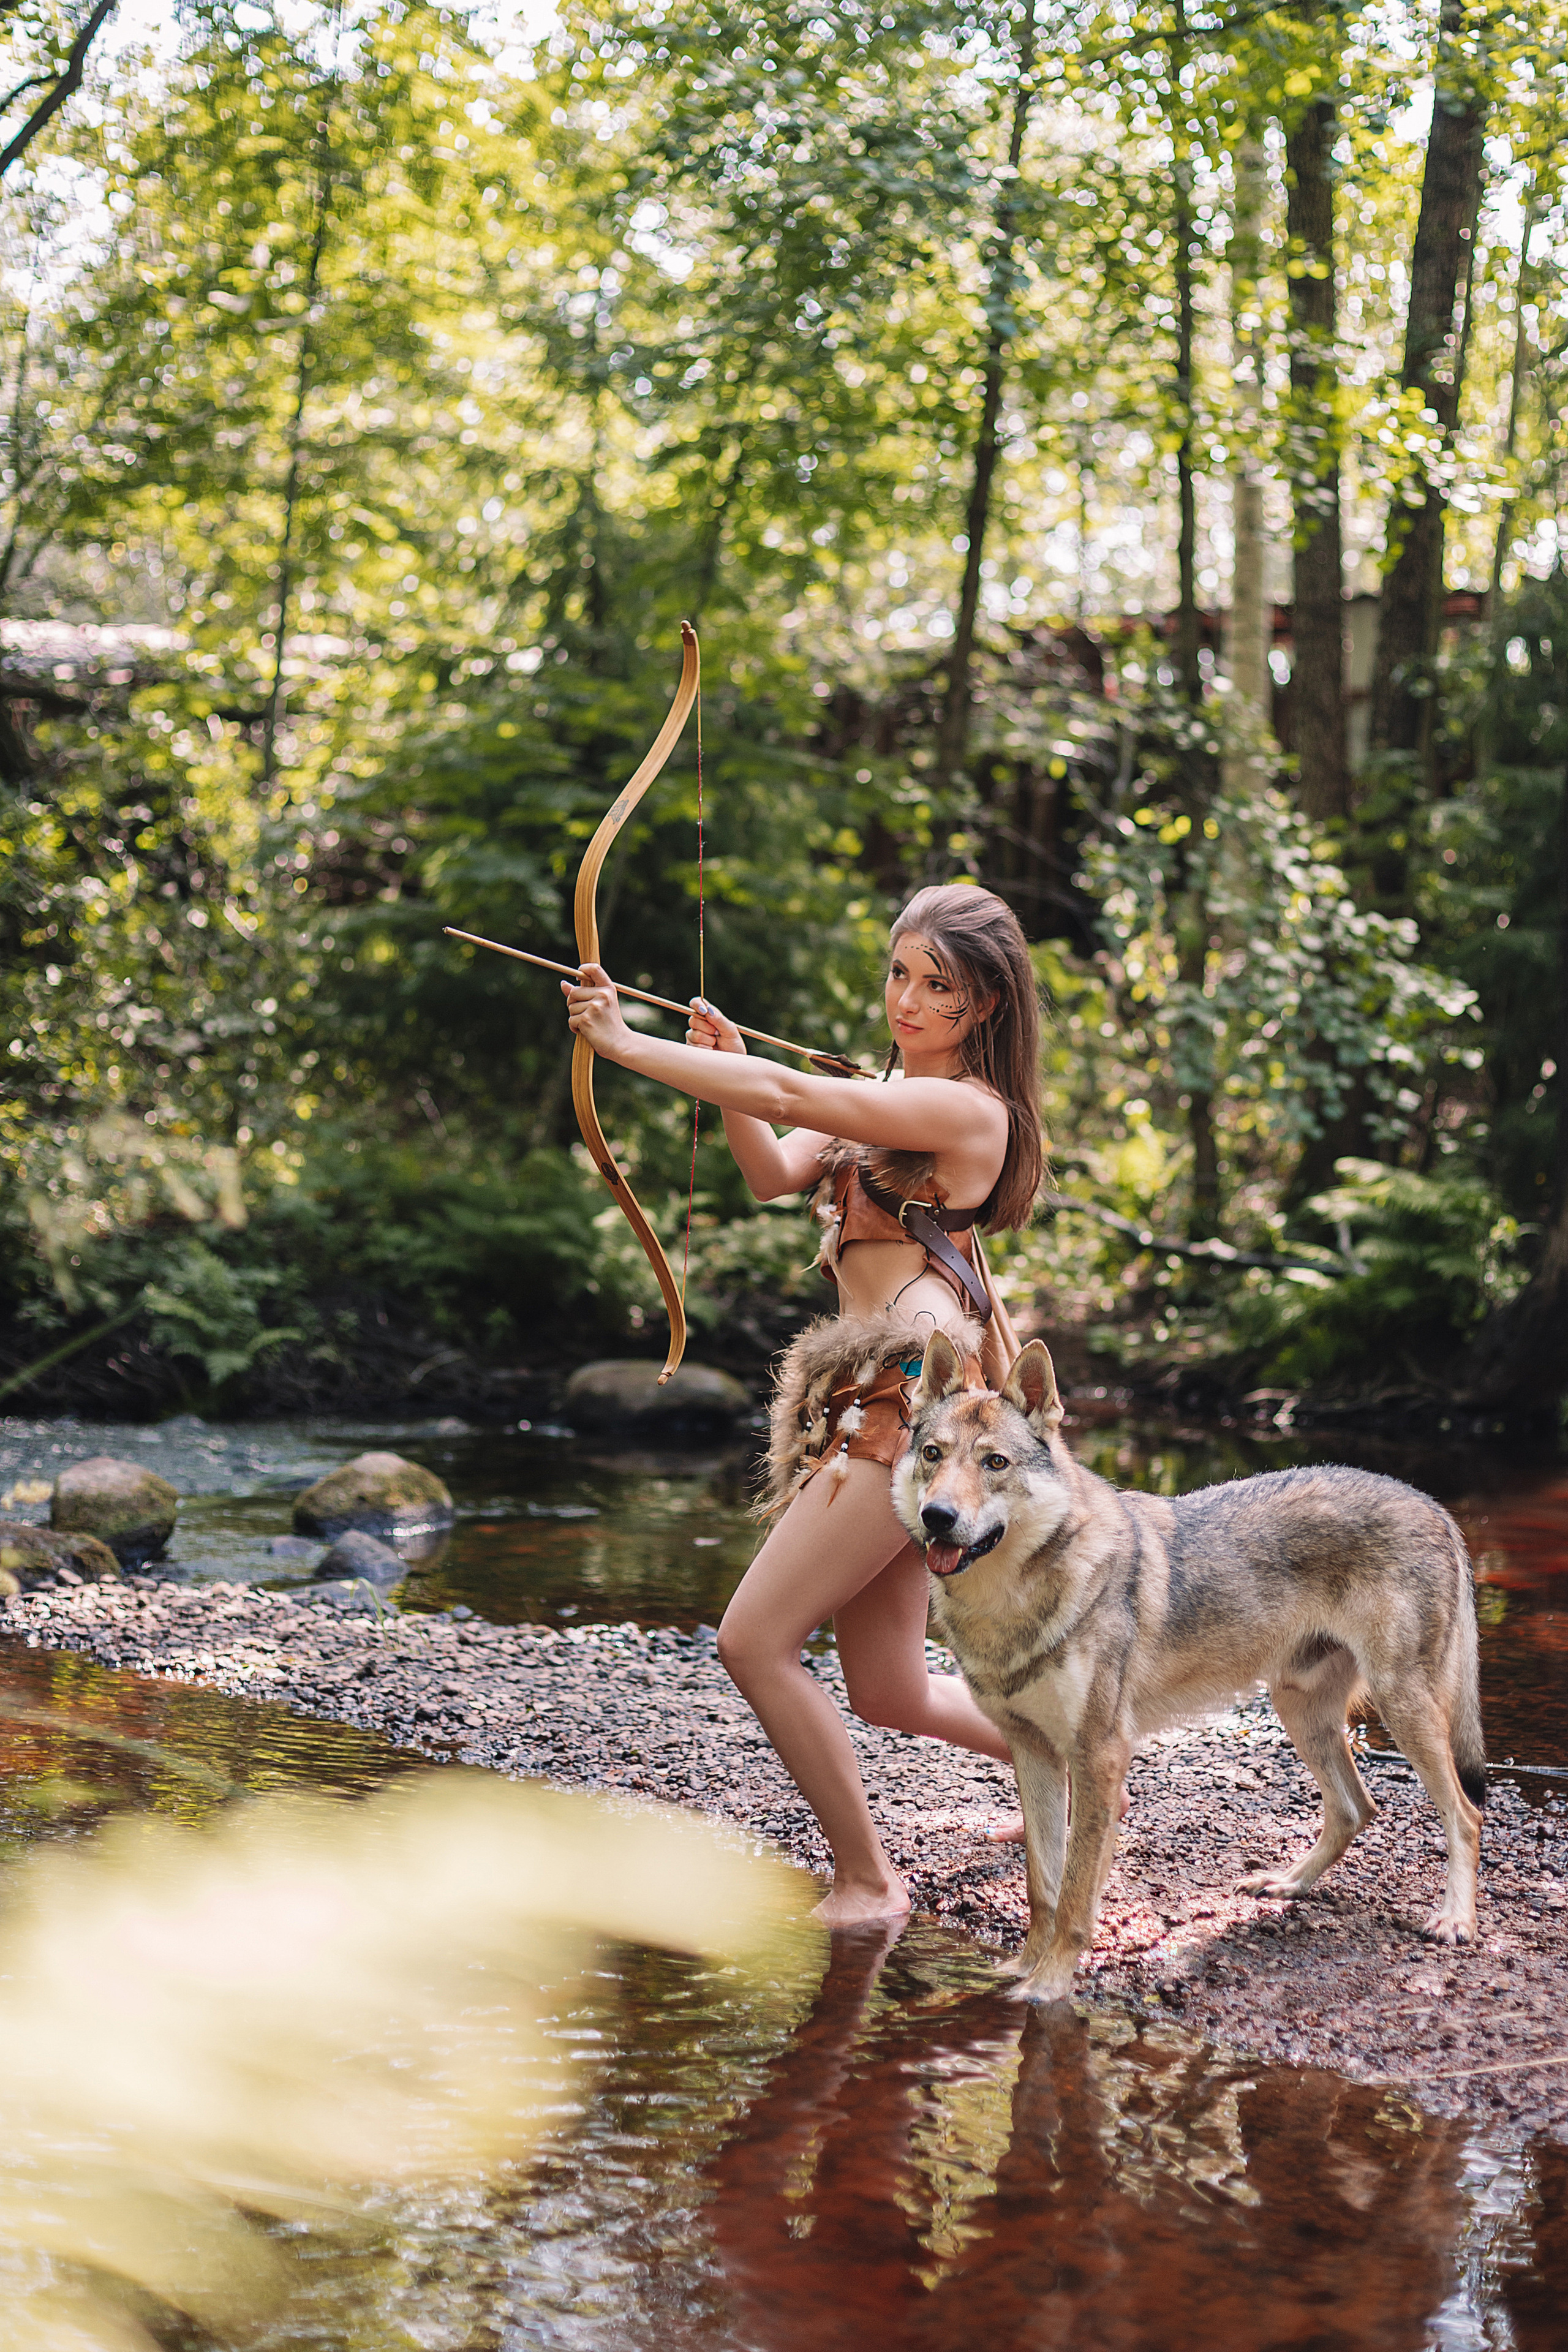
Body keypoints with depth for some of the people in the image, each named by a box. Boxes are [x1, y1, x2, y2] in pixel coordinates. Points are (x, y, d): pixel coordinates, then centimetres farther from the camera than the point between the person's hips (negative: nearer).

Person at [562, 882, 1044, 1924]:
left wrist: (625, 1044, -18)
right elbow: (775, 1173, 10)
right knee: (891, 1695, 14)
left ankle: (868, 1882, 0)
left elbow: (788, 1096, -20)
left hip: (915, 1396, -9)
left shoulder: (966, 1108, -11)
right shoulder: (889, 1096, 18)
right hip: (869, 1398, 9)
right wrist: (723, 1066, -5)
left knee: (754, 1641, -11)